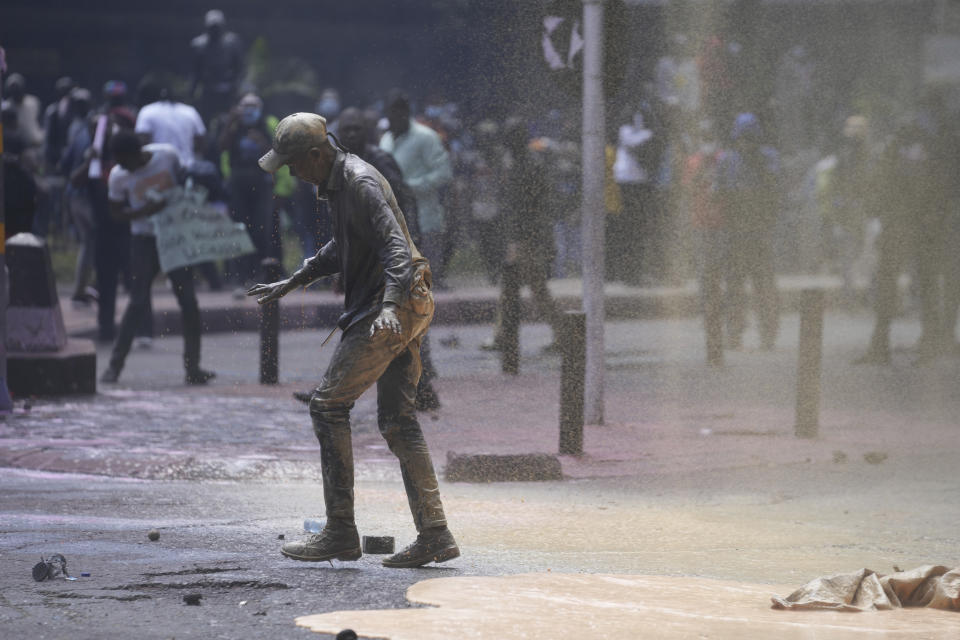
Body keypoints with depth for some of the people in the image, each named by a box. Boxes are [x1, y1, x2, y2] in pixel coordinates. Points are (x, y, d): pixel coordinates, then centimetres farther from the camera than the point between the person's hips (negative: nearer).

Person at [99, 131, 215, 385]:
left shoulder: (167, 155, -11)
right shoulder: (118, 176, -12)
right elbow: (116, 212, -2)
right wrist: (144, 211, -20)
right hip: (144, 239, -1)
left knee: (188, 299, -3)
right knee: (139, 302, -8)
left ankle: (192, 367, 3)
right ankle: (115, 363, 1)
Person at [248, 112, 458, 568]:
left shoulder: (361, 184, -16)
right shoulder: (337, 182, 16)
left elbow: (396, 246, -27)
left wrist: (389, 306, -41)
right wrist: (291, 283, 33)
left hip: (393, 307, -10)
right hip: (409, 308, 10)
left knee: (329, 406, -6)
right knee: (397, 419, 7)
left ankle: (341, 533, -4)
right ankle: (434, 535, 4)